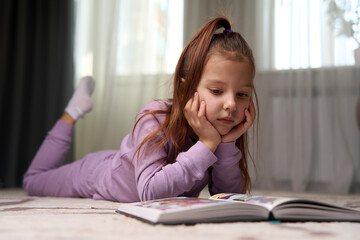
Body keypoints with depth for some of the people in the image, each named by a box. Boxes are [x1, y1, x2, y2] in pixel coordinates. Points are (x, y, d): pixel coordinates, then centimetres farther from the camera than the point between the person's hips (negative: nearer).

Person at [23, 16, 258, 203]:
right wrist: (206, 144, -51)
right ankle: (74, 111, 29)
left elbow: (230, 198, -23)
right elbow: (149, 192, -49)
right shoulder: (155, 118, -40)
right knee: (33, 180, 21)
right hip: (97, 174, -4)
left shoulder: (224, 127, -25)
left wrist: (227, 144, -39)